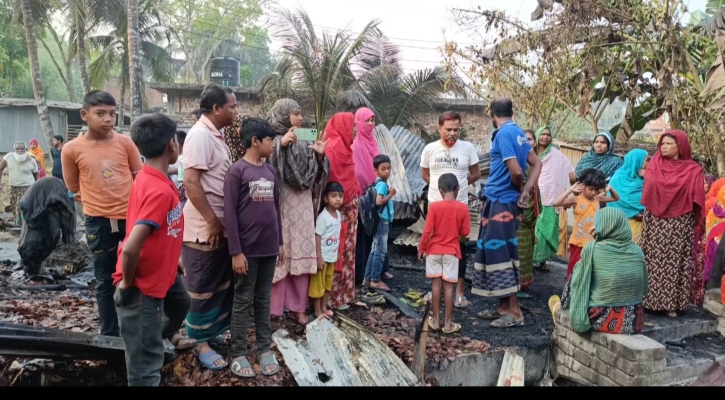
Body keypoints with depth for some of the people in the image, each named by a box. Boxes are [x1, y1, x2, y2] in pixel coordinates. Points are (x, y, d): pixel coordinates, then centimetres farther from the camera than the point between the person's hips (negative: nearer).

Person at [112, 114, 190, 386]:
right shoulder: (159, 190, -30)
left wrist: (175, 259, 16)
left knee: (181, 302, 36)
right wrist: (127, 283, -19)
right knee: (147, 366, 1)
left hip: (161, 272, 10)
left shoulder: (151, 177, 0)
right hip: (141, 288, -10)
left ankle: (165, 335, 65)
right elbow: (130, 248, -36)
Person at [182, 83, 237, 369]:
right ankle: (201, 343, 17)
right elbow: (191, 182, -23)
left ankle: (213, 331, 33)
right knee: (203, 288, 4)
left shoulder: (215, 135, 12)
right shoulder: (200, 135, -17)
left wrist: (219, 221, 16)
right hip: (204, 228, -9)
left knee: (221, 284, 18)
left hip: (220, 225, 9)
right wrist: (211, 221, -19)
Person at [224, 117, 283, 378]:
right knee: (243, 301, 5)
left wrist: (280, 242, 14)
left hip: (269, 248, 6)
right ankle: (237, 354, 16)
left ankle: (264, 348, 25)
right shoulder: (237, 171, -11)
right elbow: (230, 214, -13)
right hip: (248, 249, -5)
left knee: (264, 299, 14)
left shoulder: (271, 171, 9)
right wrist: (236, 252, -15)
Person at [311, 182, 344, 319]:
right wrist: (319, 257, -22)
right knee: (318, 284, 4)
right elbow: (317, 237, -20)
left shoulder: (338, 214, 4)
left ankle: (324, 307, 30)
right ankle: (317, 310, 15)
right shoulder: (323, 217, -20)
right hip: (322, 257, -8)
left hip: (332, 256, 8)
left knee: (329, 283, 17)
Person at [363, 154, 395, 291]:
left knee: (375, 250, 13)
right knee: (381, 251, -3)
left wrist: (389, 193, 4)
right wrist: (391, 194, -17)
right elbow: (379, 202, -28)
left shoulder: (381, 183, 13)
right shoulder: (382, 184, -16)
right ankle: (375, 280, 5)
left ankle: (368, 278, 19)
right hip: (382, 221, -10)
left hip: (382, 221, 10)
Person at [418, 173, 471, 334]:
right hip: (452, 252, 0)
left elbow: (427, 231, -10)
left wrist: (421, 249, 1)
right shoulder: (463, 208, -7)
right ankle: (448, 323, 7)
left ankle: (435, 320, 14)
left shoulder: (434, 206, -9)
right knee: (449, 287, 3)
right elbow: (465, 232, -2)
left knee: (436, 285, 7)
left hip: (434, 251, 0)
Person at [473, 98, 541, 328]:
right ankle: (504, 307, 23)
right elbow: (536, 163, 13)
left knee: (500, 255, -4)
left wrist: (519, 189, -1)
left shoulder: (503, 133, -16)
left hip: (500, 202, -9)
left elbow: (516, 171, -22)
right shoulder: (517, 132, 11)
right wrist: (525, 191, 2)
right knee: (499, 253, 15)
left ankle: (515, 312, 2)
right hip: (505, 201, 9)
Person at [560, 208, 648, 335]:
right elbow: (643, 288, 10)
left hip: (602, 320, -4)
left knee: (573, 281, 21)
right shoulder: (637, 251, -3)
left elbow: (578, 281, 1)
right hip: (633, 322, 4)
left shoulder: (591, 249, -15)